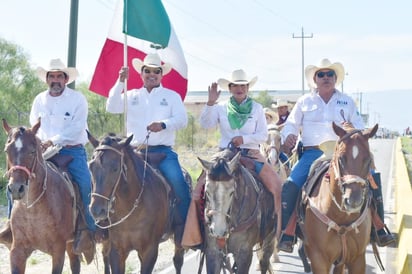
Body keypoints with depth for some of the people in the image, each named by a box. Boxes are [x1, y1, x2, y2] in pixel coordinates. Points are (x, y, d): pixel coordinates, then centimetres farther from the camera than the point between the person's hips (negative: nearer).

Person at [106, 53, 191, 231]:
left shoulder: (172, 96, 12)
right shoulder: (131, 96, 16)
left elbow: (182, 120, -1)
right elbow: (111, 108, 1)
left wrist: (163, 124, -22)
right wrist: (120, 82, -8)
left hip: (163, 151, -2)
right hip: (136, 151, 2)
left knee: (179, 184, -22)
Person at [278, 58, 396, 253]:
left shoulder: (347, 102, 14)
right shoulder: (304, 102, 12)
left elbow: (361, 130, 13)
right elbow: (291, 124, 13)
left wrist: (353, 129, -11)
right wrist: (288, 135, -10)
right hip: (312, 154, 0)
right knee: (290, 186, -22)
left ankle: (379, 229, -6)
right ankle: (286, 234, -13)